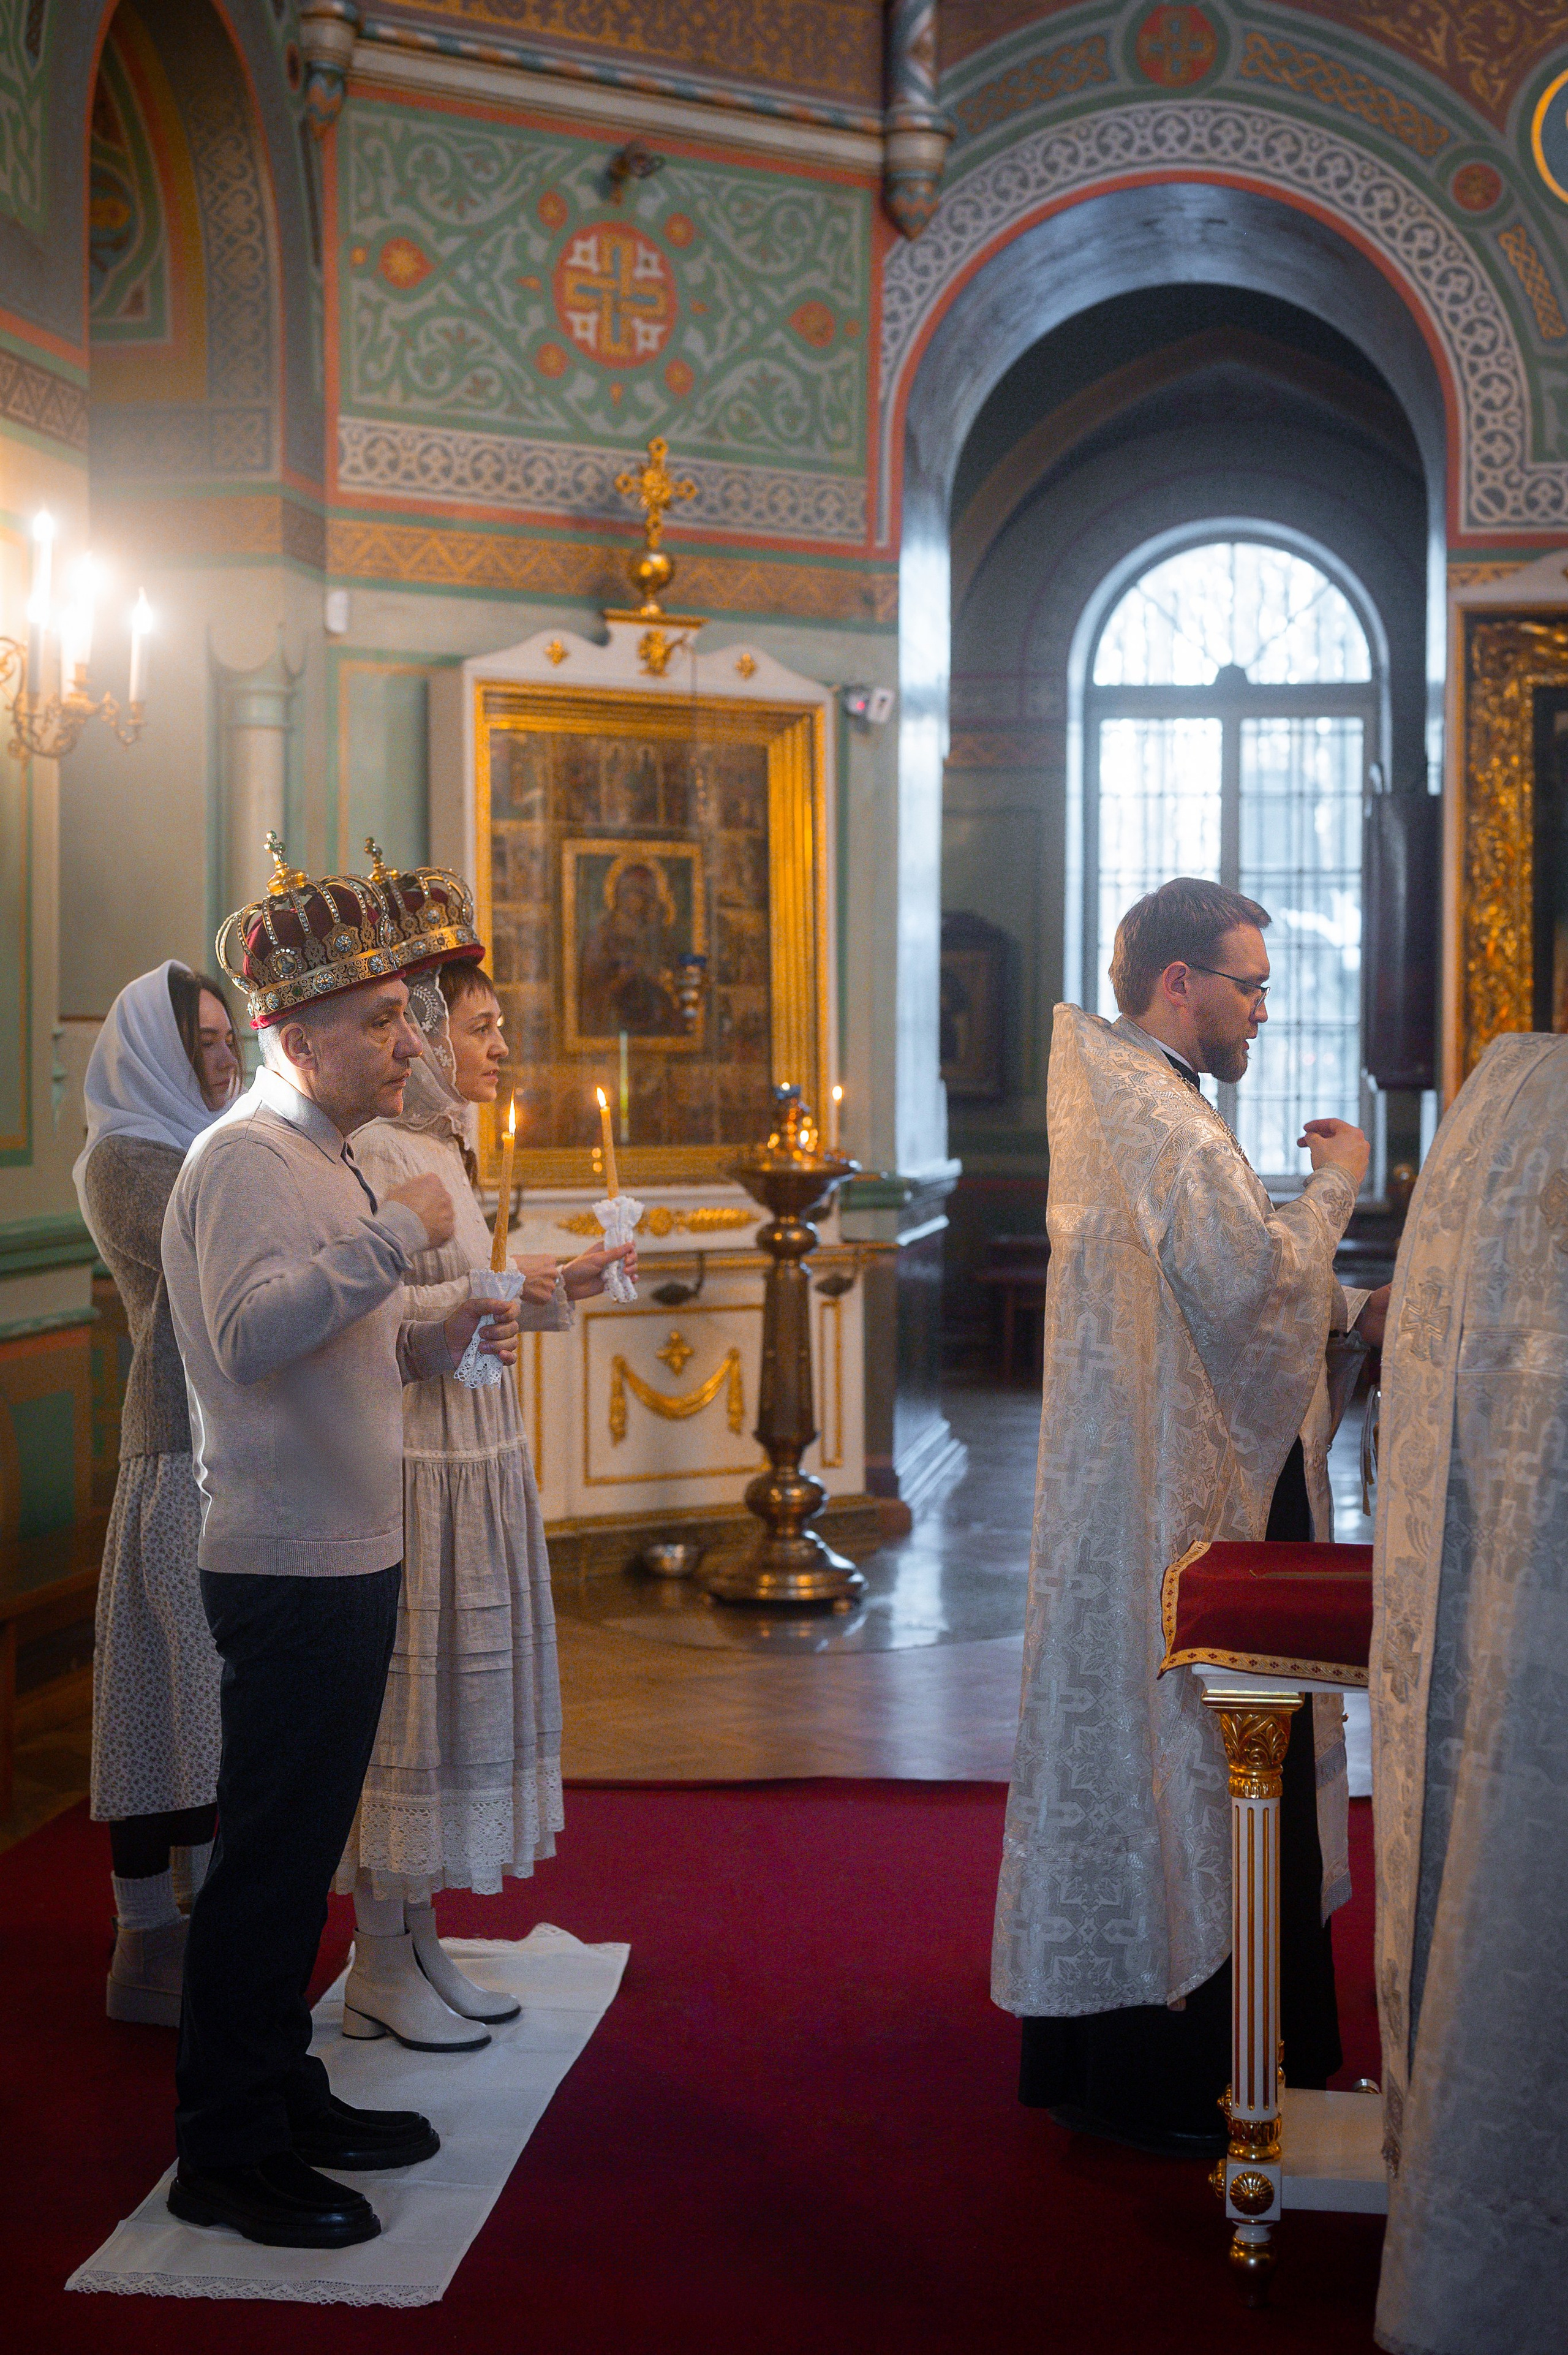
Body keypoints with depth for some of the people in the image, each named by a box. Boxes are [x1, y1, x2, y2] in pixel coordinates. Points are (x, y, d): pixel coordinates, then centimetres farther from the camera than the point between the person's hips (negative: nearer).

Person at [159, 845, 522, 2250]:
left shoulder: (324, 1158, 17)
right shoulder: (247, 1158, -15)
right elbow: (251, 1337, -31)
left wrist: (434, 1344, 9)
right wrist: (400, 1235, -28)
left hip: (345, 1559, 10)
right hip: (290, 1569, -10)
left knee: (300, 1852, 17)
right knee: (269, 1859, -2)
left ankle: (282, 2095, 30)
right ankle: (227, 2156, 8)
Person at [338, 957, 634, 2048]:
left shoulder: (446, 1146, 15)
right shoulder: (376, 1152, -13)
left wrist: (553, 1288, 11)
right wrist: (487, 1293, -22)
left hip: (479, 1447, 9)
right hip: (414, 1455, -9)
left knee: (456, 1690, 12)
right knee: (406, 1690, -2)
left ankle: (421, 1946, 22)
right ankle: (379, 1968, 9)